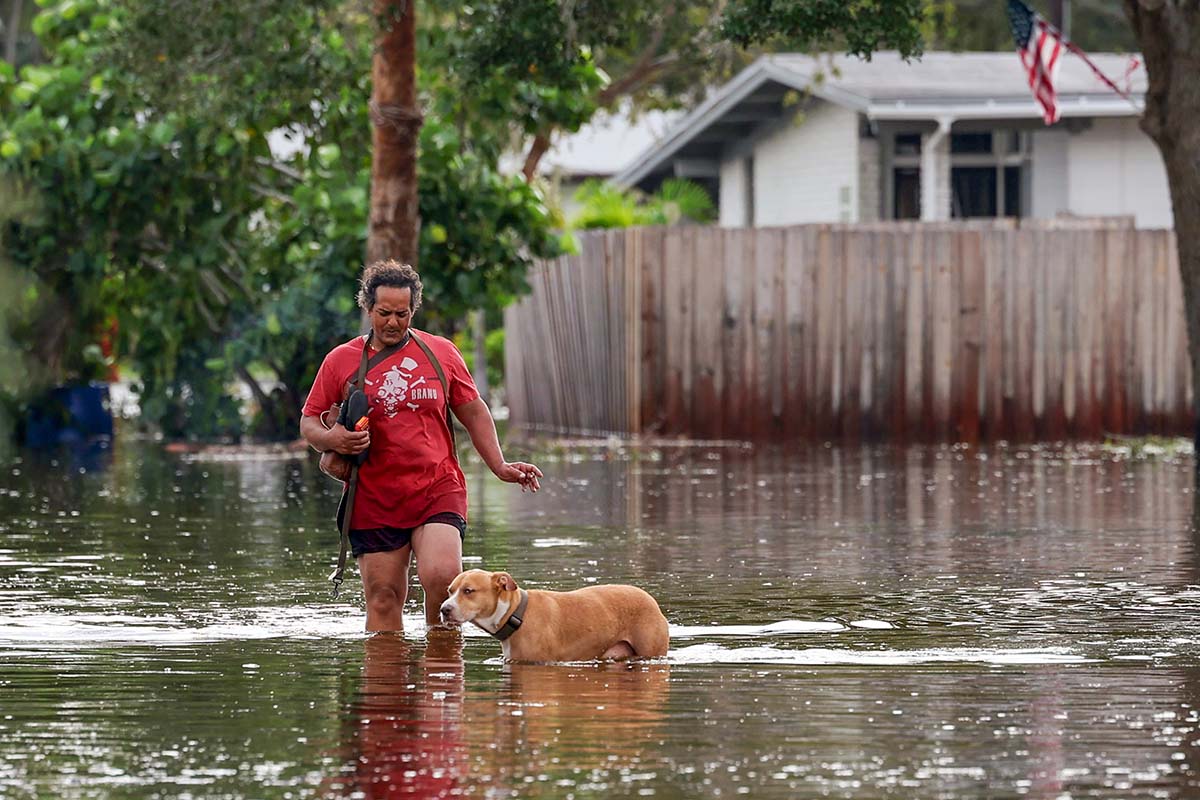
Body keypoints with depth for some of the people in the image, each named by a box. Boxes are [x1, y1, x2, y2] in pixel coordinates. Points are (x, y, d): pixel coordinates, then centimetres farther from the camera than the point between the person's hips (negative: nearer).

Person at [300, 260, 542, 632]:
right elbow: (309, 423, 11)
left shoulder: (441, 352, 9)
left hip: (438, 490, -1)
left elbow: (474, 413, 18)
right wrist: (332, 439, -12)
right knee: (383, 601, 0)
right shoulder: (340, 361, 6)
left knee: (441, 577, -21)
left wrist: (499, 466, 11)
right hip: (373, 500, 1)